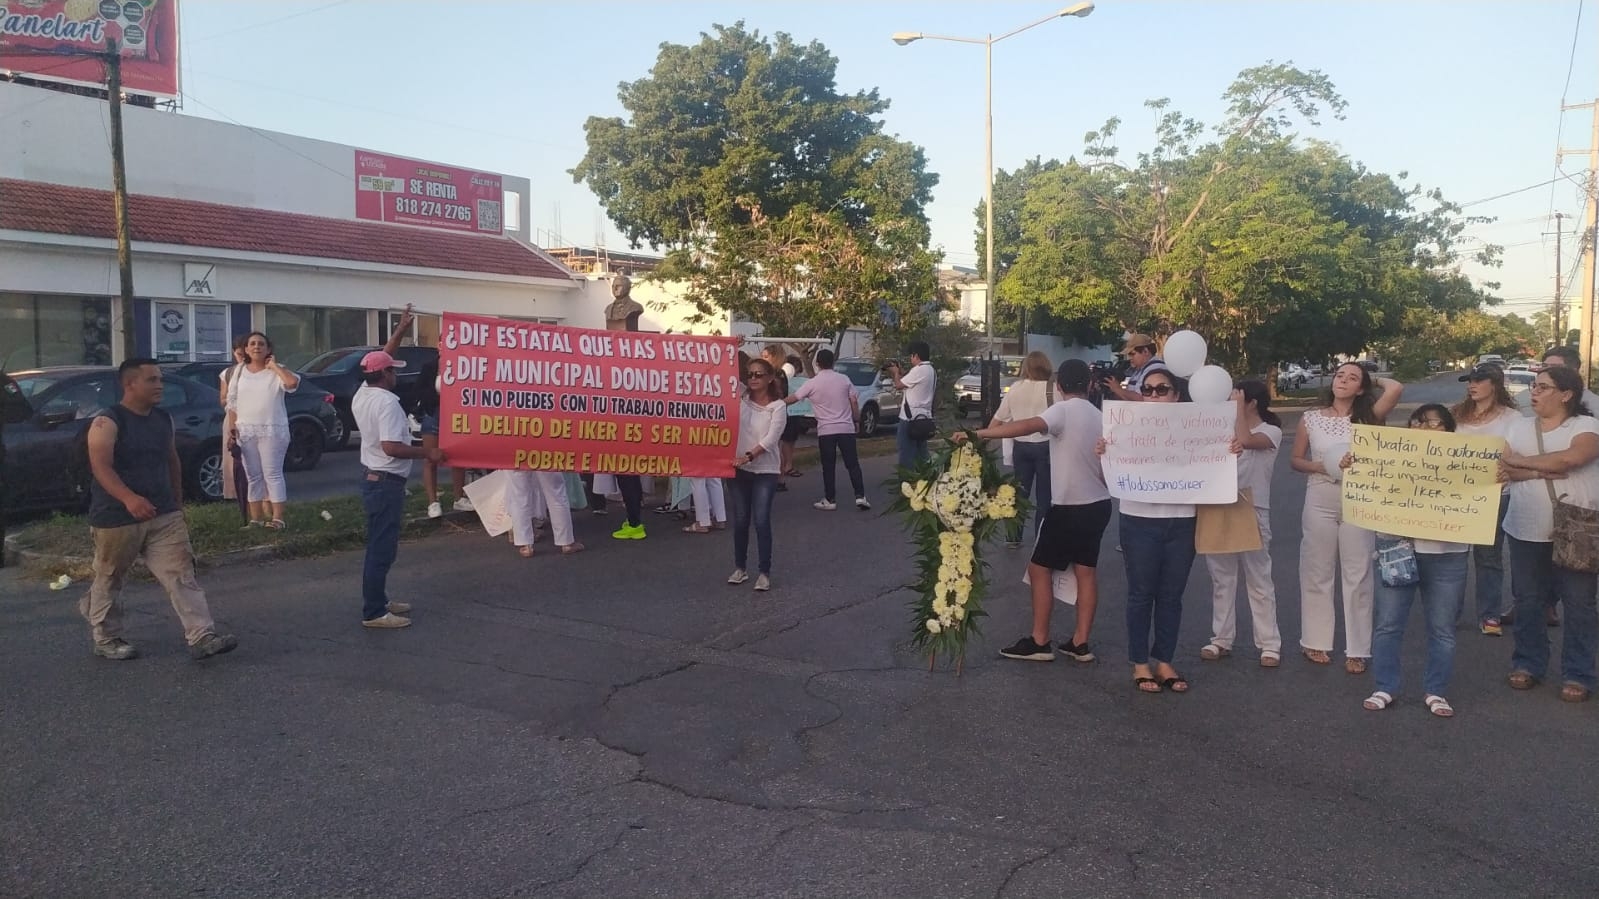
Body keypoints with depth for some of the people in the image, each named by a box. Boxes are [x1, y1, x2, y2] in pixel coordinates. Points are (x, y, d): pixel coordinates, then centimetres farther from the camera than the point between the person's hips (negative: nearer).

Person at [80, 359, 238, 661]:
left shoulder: (163, 419, 8)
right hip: (117, 517, -5)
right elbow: (101, 467, -24)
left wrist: (178, 506, 20)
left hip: (164, 515, 5)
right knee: (110, 579, 13)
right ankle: (105, 639, 31)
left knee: (181, 574, -6)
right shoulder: (107, 423, -12)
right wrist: (129, 499, -39)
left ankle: (202, 636, -12)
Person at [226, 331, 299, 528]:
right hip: (245, 431, 4)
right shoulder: (239, 371, 10)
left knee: (272, 474, -5)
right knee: (253, 476, 10)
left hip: (272, 430, -4)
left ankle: (277, 518, -3)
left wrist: (274, 366, -12)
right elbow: (232, 401, 13)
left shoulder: (275, 371, -2)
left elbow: (293, 382, -24)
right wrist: (233, 426, 4)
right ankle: (256, 519, 16)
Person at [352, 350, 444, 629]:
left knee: (379, 545, 19)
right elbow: (391, 447, -29)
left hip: (372, 478, 10)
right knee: (382, 549, -5)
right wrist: (428, 453, -20)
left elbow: (377, 361, 25)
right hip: (387, 483, -10)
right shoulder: (387, 402, -21)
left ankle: (378, 601, 28)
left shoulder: (362, 395, 7)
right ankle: (374, 613, -1)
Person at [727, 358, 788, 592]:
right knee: (740, 520, 7)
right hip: (740, 468, 3)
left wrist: (749, 456, -23)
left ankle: (764, 572, 5)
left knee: (761, 521, -6)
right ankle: (740, 567, 22)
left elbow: (771, 438, -14)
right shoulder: (741, 399, 5)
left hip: (765, 471, -3)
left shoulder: (778, 406, -5)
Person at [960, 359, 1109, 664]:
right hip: (1098, 504, 8)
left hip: (1068, 507, -8)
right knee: (1086, 571, 11)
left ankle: (1039, 642, 5)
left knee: (1040, 569, 2)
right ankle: (1080, 643, 15)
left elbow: (1028, 426, -34)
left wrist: (976, 433, -39)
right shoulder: (1099, 416, 10)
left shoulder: (1063, 410, -15)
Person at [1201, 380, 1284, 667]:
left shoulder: (1271, 432, -2)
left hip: (1252, 510, -5)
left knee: (1258, 579, 0)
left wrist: (1238, 405, -13)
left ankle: (1270, 644, 8)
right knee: (1221, 577, 10)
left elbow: (1246, 440, -24)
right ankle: (1222, 639, 18)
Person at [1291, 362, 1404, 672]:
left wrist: (1374, 380, 4)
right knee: (1317, 574, 7)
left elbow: (1396, 389, -16)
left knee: (1357, 577, 3)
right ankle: (1315, 641, 19)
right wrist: (1320, 466, -10)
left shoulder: (1367, 417, 1)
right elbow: (1295, 460, 9)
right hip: (1320, 502, 1)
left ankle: (1357, 649, 11)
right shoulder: (1311, 419, 3)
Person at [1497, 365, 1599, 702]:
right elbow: (1504, 469, -4)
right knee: (1526, 601, 10)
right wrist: (1545, 471, -19)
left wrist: (1520, 461, -14)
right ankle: (1528, 664, 23)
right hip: (1527, 531, 4)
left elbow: (1571, 458, -24)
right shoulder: (1521, 428, 8)